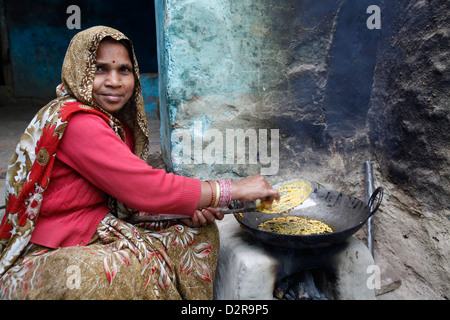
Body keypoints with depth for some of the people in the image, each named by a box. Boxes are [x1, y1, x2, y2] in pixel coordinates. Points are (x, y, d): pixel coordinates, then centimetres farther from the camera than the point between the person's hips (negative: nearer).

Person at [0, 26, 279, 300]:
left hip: (99, 236, 9)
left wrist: (188, 208, -13)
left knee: (200, 233, 0)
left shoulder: (119, 123, 7)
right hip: (45, 259, -8)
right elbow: (146, 190, -28)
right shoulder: (75, 122, -23)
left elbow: (132, 191, 5)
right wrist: (235, 190, -20)